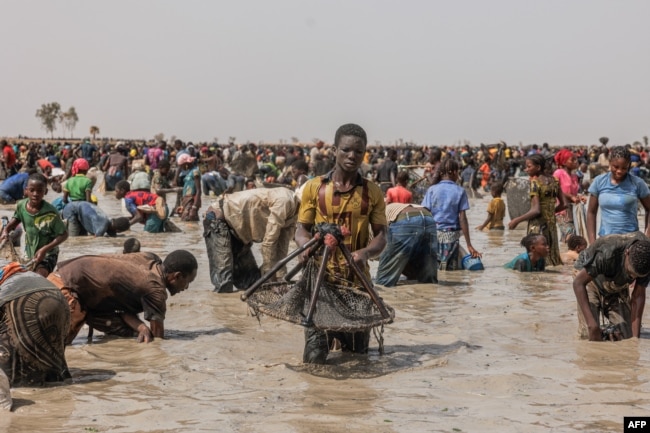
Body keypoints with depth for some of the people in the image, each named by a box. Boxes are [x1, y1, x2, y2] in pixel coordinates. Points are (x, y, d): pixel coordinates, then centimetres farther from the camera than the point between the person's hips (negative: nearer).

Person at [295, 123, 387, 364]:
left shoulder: (372, 192, 5)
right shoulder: (314, 187, 3)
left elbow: (381, 236, 2)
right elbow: (301, 229, 6)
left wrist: (365, 252, -20)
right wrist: (305, 245, -18)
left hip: (357, 280, 1)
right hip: (320, 277, -1)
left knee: (358, 355, 9)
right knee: (314, 358, -6)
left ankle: (340, 333, 39)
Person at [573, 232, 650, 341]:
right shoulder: (607, 254, -42)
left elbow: (638, 296, -18)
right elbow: (578, 282, -35)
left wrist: (635, 336, -22)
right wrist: (592, 324, -41)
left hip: (618, 288, 4)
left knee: (626, 335, -10)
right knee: (590, 335, -20)